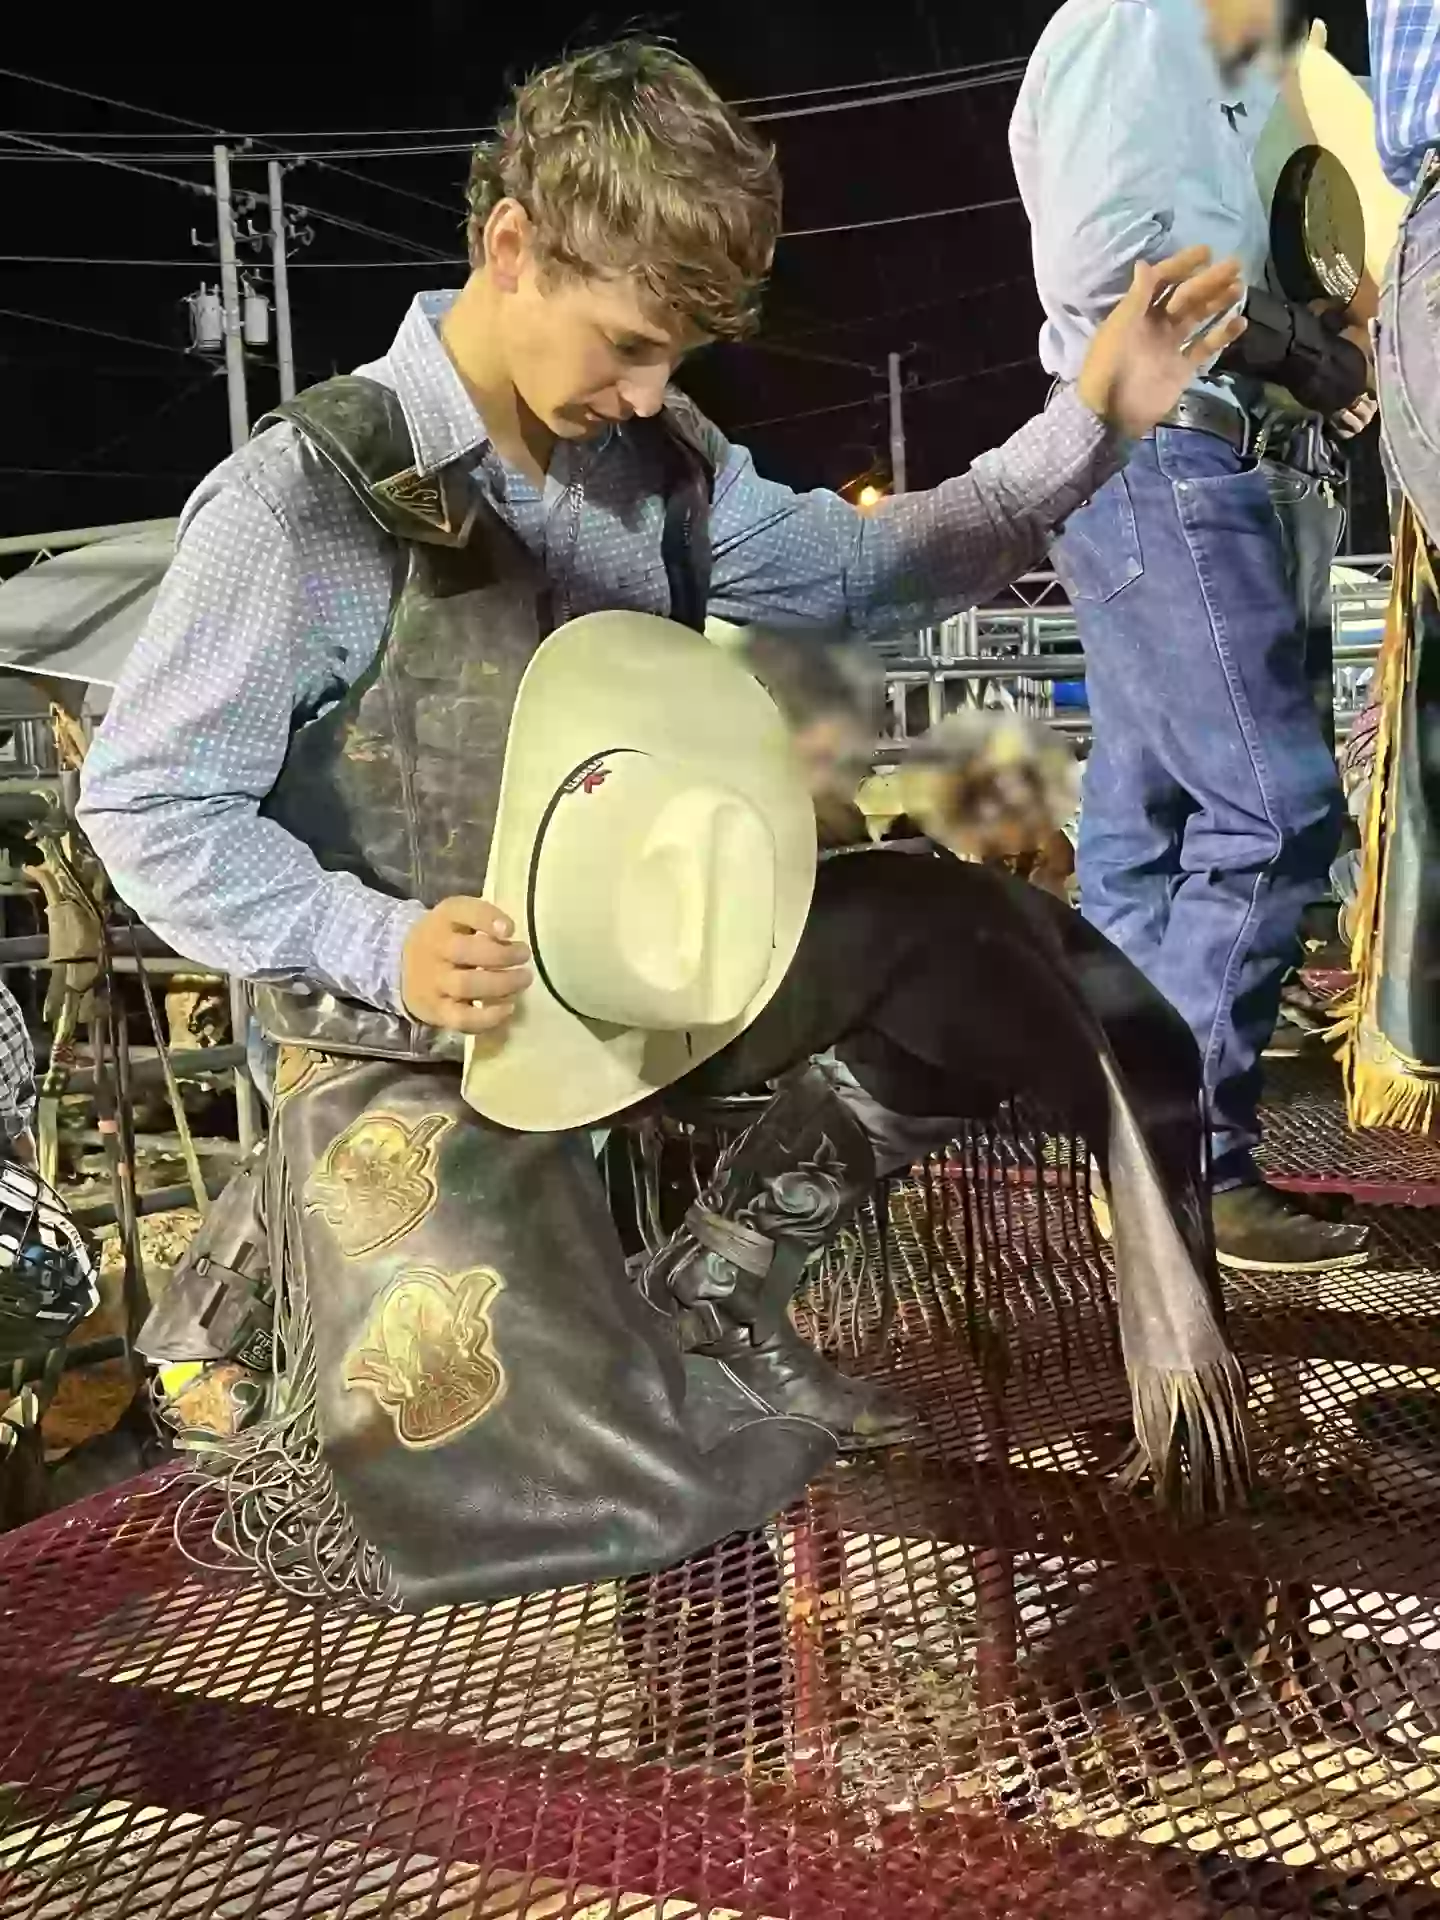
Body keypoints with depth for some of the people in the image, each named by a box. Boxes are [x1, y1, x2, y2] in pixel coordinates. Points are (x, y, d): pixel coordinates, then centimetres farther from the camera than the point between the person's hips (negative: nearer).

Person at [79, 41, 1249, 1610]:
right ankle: (272, 1348, 14)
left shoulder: (655, 455, 0)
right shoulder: (311, 495, -21)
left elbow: (864, 569, 10)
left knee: (968, 938, -3)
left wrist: (1094, 420, -2)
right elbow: (143, 802, -16)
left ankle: (715, 1293, 9)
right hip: (417, 1049, -7)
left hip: (634, 960, 7)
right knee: (639, 1487, -13)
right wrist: (384, 947, -28)